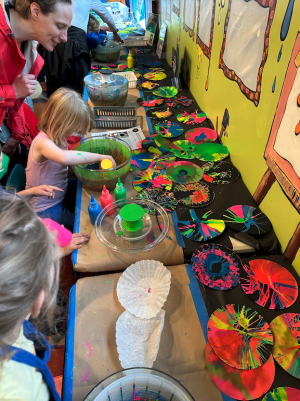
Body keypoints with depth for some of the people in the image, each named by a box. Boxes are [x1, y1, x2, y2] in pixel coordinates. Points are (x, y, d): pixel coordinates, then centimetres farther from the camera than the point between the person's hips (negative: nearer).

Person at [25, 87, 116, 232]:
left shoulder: (57, 137, -4)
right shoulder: (43, 142, -33)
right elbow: (63, 157, -55)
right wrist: (99, 157, -46)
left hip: (61, 192, 8)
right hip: (45, 209, -8)